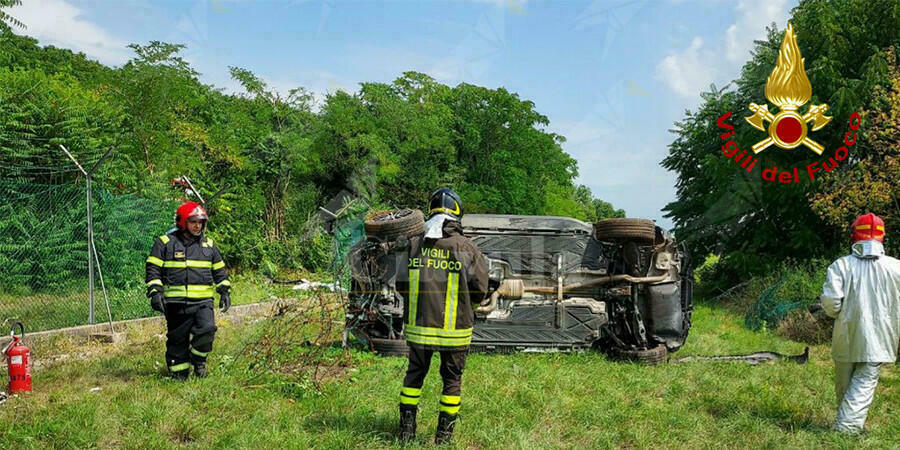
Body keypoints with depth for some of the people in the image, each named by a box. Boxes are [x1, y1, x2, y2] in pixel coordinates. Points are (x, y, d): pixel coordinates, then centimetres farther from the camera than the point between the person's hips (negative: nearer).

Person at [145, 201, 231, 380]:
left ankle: (198, 358, 8)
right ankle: (179, 374, 18)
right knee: (178, 339, 4)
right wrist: (155, 292, -9)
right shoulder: (165, 243, 3)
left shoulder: (208, 245, 14)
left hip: (203, 301, 2)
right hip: (176, 302, -2)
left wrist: (224, 291, 13)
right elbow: (153, 270, 1)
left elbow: (219, 271, 22)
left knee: (207, 329, -19)